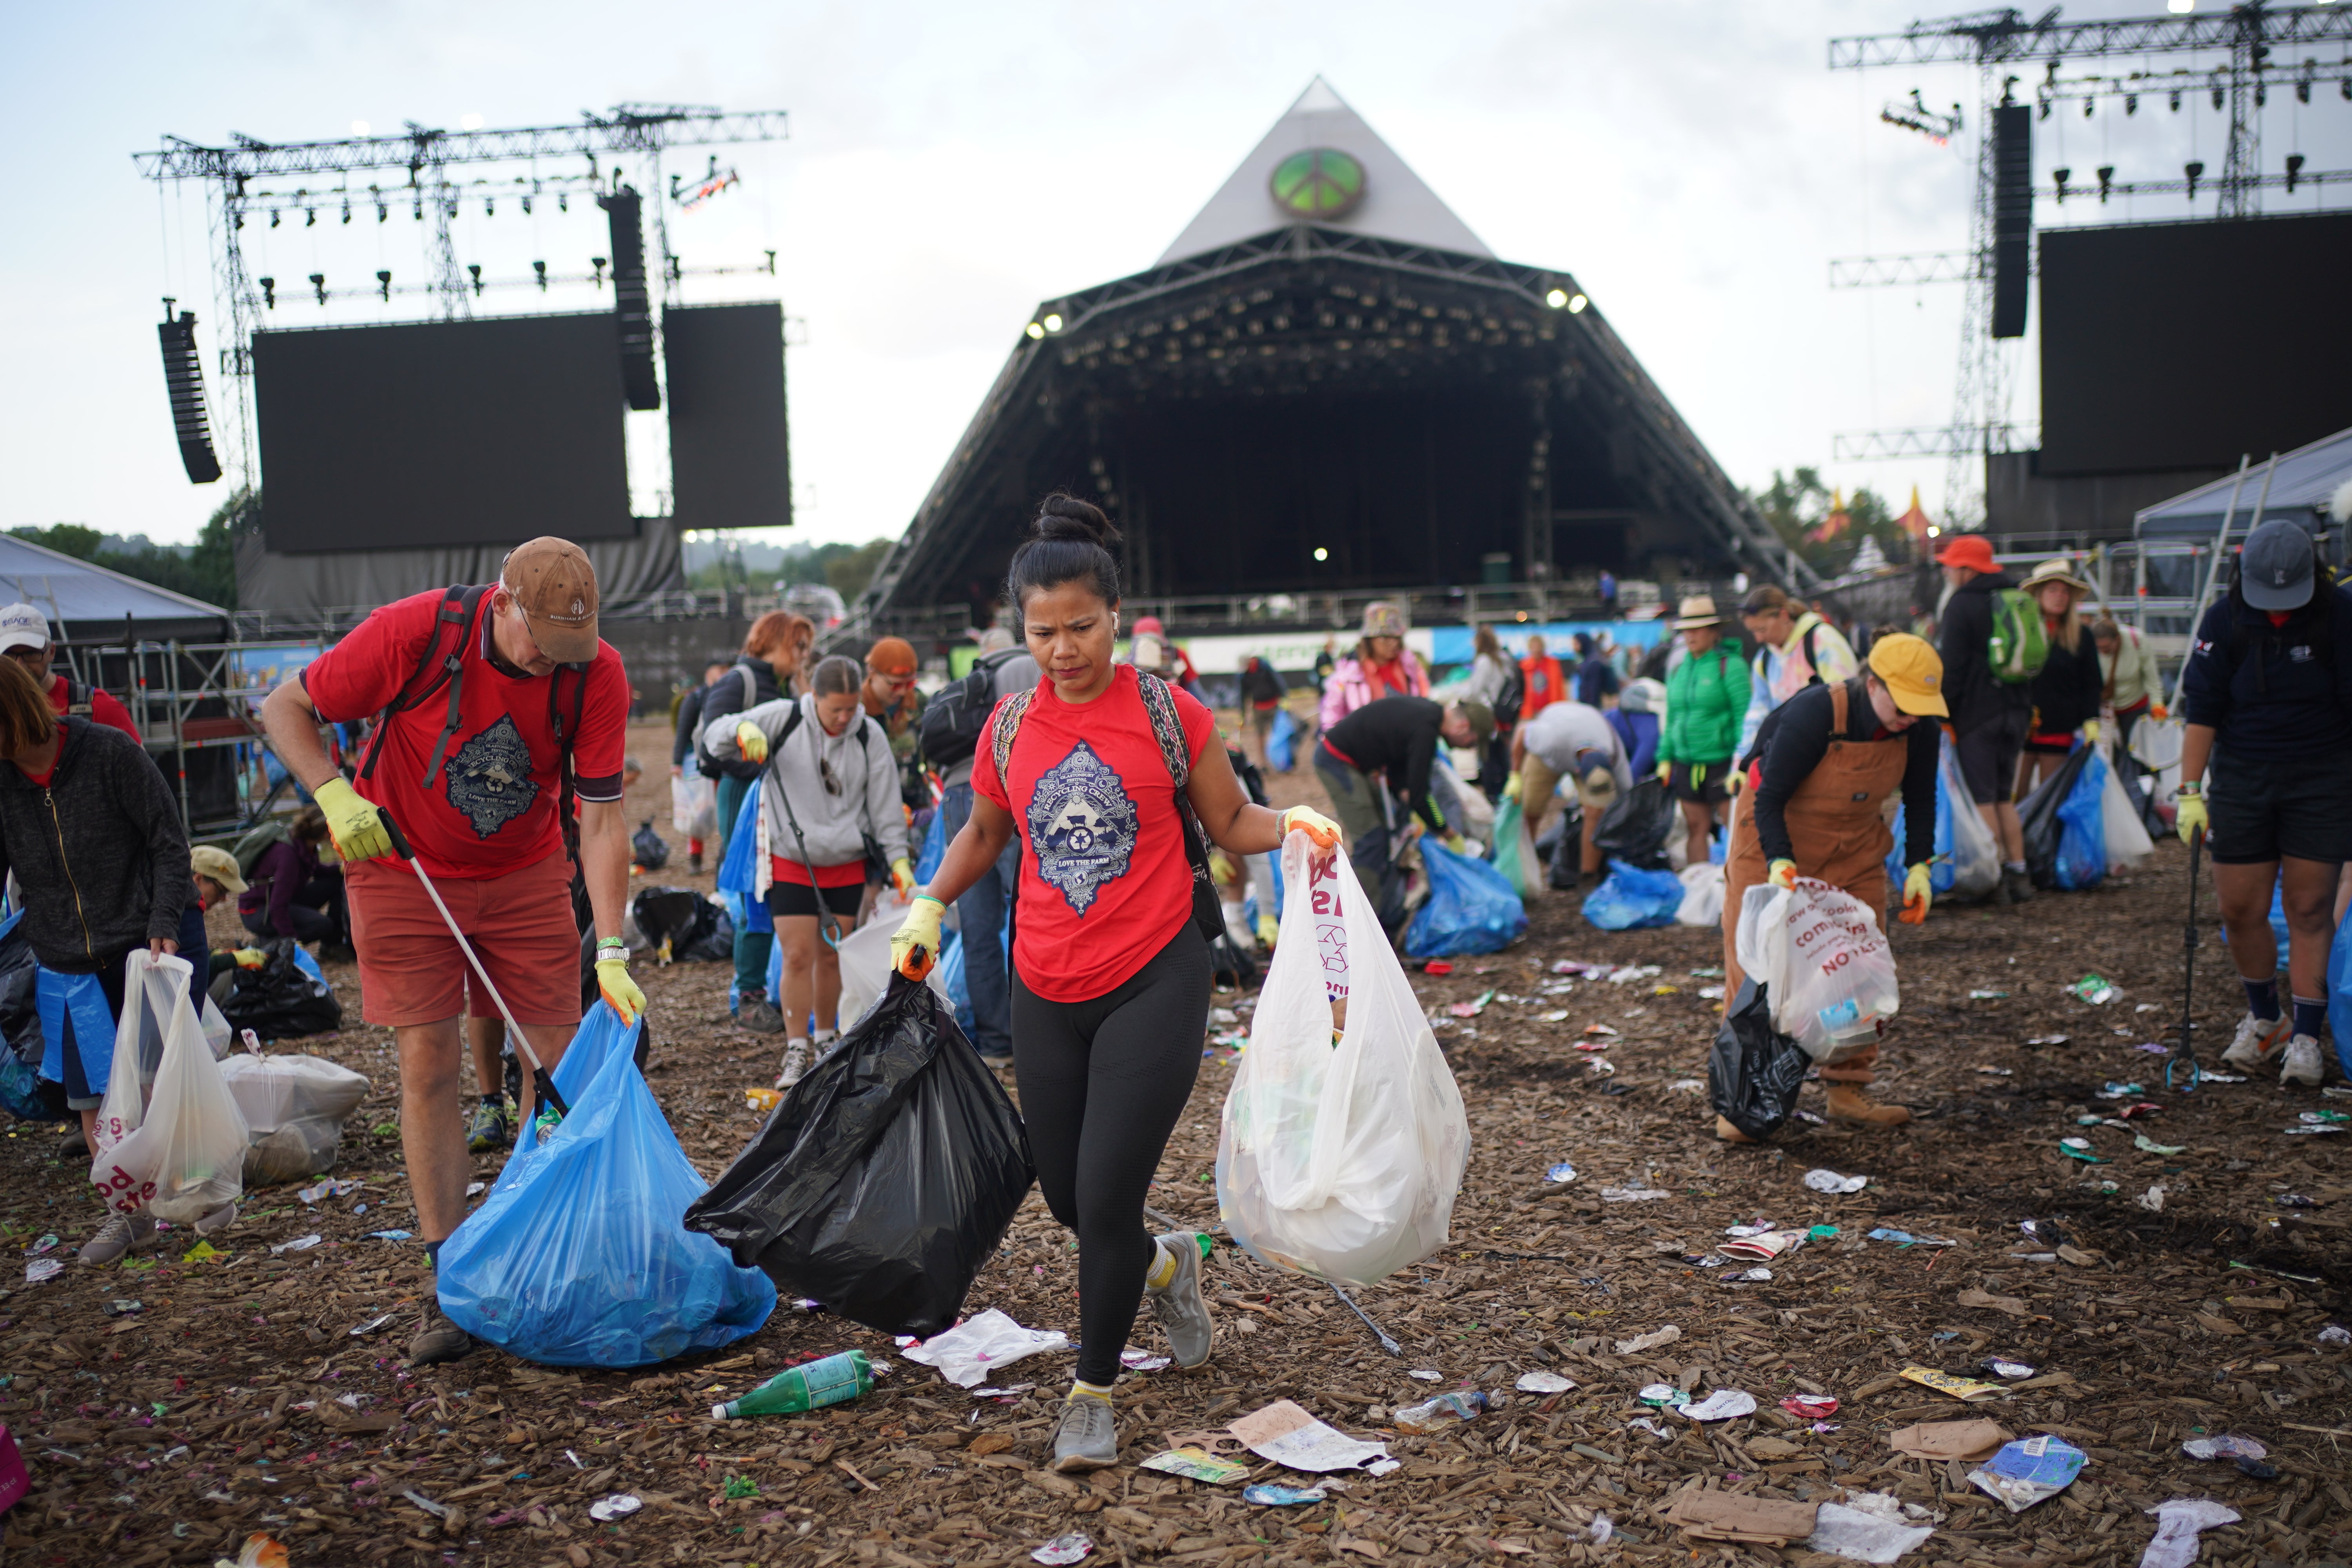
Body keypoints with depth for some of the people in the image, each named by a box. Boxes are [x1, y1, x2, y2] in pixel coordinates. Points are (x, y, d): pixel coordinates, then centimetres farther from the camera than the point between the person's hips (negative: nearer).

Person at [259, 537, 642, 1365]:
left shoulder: (596, 671, -19)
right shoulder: (415, 631, -23)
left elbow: (602, 817, -17)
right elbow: (284, 708, -10)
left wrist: (612, 952, -23)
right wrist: (336, 796, -26)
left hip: (527, 875, 2)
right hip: (403, 866, -1)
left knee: (559, 1060, -1)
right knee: (428, 1065, -4)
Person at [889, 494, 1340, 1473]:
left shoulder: (1166, 714, -5)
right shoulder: (1010, 728, 4)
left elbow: (1230, 823, 3)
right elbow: (983, 835, 21)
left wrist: (1293, 826, -16)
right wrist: (930, 906, 9)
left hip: (1153, 985, -4)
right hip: (1047, 994, 4)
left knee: (1106, 1199, -7)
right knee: (1068, 1199, 12)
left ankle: (1093, 1392, 17)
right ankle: (1166, 1267, 46)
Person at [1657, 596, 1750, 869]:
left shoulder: (1730, 666, -6)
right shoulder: (1679, 670, 14)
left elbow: (1745, 716, -10)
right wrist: (1665, 758, 14)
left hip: (1723, 761, -6)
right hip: (1686, 762, 6)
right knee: (1696, 828, 10)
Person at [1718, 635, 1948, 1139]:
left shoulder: (1920, 729, -13)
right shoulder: (1811, 715, -30)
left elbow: (1919, 799, 3)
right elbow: (1769, 799, -25)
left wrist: (1918, 867, -6)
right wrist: (1780, 862, -37)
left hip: (1856, 849, 5)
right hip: (1775, 842, -5)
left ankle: (1848, 1091, 16)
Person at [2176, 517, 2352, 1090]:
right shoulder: (2224, 621, -5)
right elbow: (2201, 709, -4)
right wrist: (2190, 791, -8)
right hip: (2242, 778, 2)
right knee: (2240, 910, 3)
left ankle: (2305, 1037, 6)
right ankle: (2262, 1017, 24)